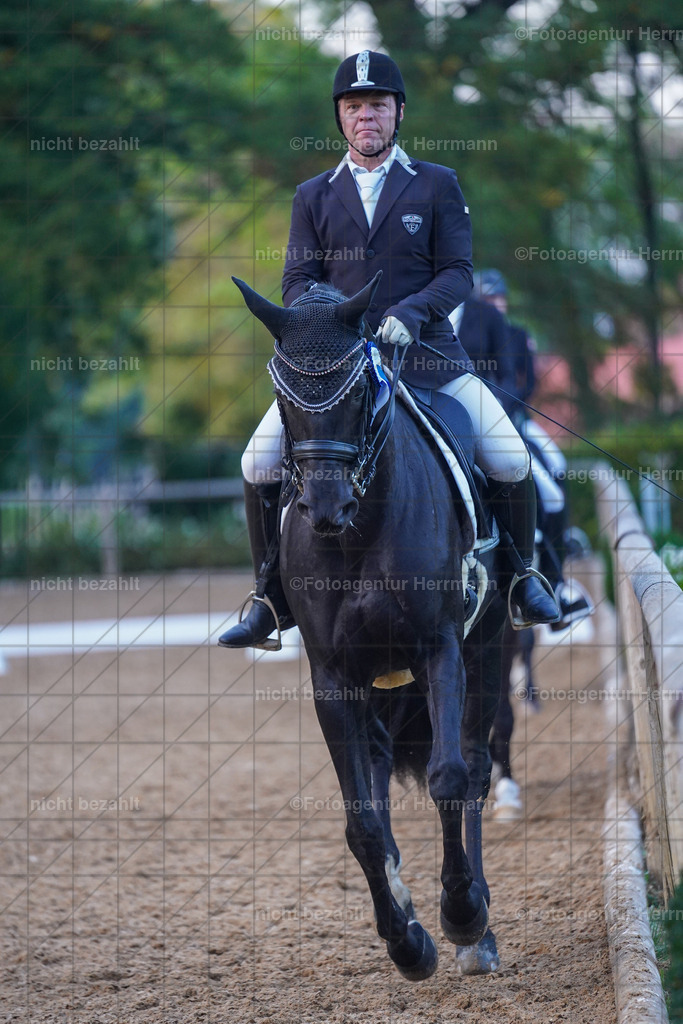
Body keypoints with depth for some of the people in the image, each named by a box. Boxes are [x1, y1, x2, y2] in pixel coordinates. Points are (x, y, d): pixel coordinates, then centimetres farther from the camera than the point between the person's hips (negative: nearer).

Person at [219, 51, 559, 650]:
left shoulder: (437, 185, 7)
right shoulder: (313, 195, 12)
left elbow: (459, 272, -1)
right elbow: (298, 280, 6)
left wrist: (410, 311, -20)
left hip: (425, 355, -1)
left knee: (511, 460, -14)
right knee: (259, 463, -15)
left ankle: (523, 574, 13)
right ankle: (273, 598, 1)